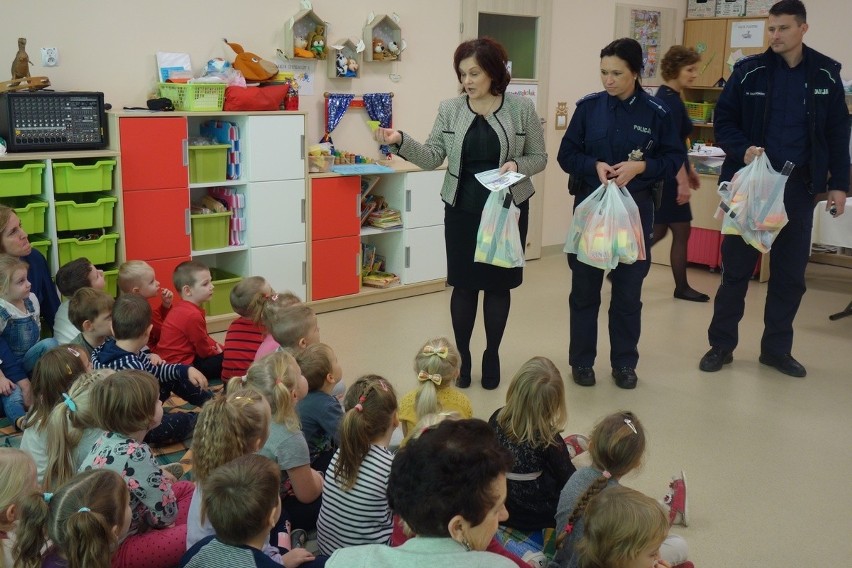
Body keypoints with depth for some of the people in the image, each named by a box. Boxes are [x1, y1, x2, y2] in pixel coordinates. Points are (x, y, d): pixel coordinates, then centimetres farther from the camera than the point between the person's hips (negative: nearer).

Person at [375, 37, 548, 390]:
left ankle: (492, 356, 24)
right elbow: (432, 158, -3)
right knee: (464, 284, 6)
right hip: (462, 210, 1)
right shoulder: (450, 109, 0)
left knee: (499, 284, 8)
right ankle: (462, 355, 21)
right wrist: (400, 142, -19)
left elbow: (539, 158, 2)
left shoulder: (522, 109, -4)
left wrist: (517, 165, -18)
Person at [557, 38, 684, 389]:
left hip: (634, 208, 0)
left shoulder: (655, 112, -4)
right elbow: (566, 154, 1)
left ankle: (624, 363, 23)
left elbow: (674, 159, 0)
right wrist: (594, 165, -18)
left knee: (628, 289, 8)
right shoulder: (588, 106, -2)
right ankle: (581, 360, 21)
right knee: (584, 287, 7)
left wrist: (641, 167, -17)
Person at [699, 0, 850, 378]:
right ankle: (721, 345, 15)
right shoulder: (749, 70, -3)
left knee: (791, 271, 8)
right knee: (736, 266, 4)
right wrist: (742, 149, -19)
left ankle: (776, 348, 21)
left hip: (798, 187, 2)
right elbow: (723, 121, 0)